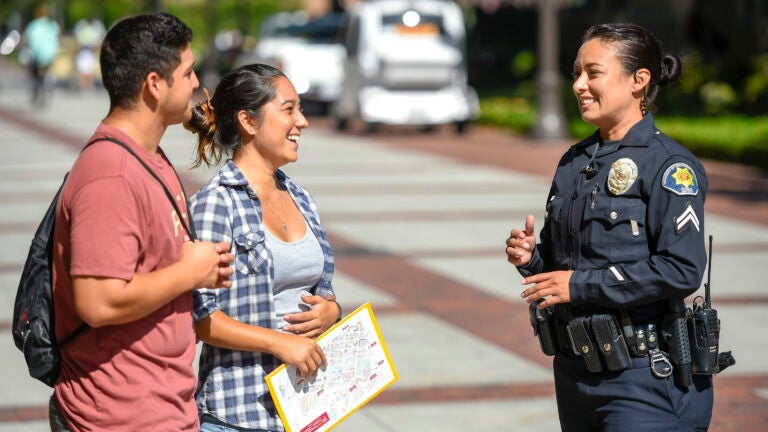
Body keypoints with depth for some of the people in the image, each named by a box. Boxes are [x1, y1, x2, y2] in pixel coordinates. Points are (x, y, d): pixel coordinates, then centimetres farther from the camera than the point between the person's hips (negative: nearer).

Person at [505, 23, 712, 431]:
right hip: (574, 368, 7)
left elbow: (682, 270, -21)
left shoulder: (669, 165, -11)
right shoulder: (574, 161, 12)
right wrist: (530, 257, -2)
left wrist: (581, 285, -18)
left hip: (643, 376, -7)